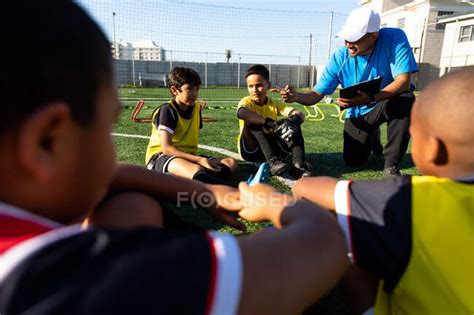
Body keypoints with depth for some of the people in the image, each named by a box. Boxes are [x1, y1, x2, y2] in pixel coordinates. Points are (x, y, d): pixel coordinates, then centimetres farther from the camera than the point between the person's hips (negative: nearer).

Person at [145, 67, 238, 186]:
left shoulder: (196, 108, 10)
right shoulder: (167, 110, -11)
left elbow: (193, 140, 13)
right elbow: (166, 148, -21)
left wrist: (200, 160, -10)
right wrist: (201, 160, -28)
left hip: (188, 157, 7)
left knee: (231, 162, -15)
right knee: (197, 170, -40)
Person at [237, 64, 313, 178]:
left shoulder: (275, 104, 1)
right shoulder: (246, 102, -11)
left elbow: (300, 114, -13)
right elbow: (241, 113, -38)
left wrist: (293, 121, -37)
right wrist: (268, 122, -46)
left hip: (270, 147, 4)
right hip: (250, 150, -3)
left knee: (294, 125, -15)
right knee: (253, 123, -29)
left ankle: (298, 164, -32)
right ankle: (273, 161, -43)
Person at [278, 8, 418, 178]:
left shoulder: (394, 38, -25)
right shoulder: (340, 57, -20)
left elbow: (403, 82, -33)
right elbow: (316, 94, -17)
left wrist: (371, 99, -49)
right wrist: (297, 96, -39)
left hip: (387, 102, -2)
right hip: (358, 113, 2)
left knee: (406, 99, -37)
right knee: (353, 161, -3)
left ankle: (391, 165, -19)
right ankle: (372, 137, 35)